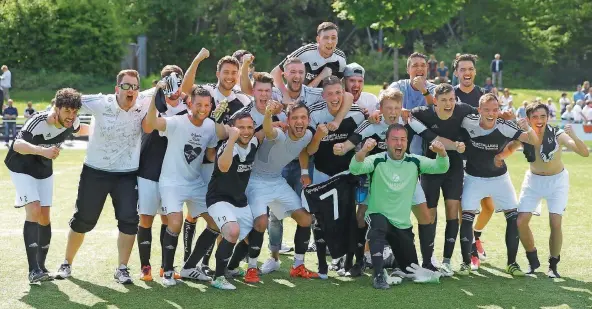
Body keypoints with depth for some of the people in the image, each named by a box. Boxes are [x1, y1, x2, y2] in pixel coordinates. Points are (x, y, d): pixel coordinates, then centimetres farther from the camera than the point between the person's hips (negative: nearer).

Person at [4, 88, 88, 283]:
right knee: (34, 211, -22)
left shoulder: (72, 122, -13)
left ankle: (41, 267, 19)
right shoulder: (39, 121, -35)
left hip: (44, 170, 6)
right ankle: (33, 270, -24)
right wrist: (43, 151, -68)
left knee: (45, 217, 6)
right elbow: (18, 144, -52)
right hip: (22, 168, -6)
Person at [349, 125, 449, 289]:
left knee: (410, 268, 10)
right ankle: (379, 275, -33)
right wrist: (364, 150, -50)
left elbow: (440, 168, -15)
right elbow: (355, 169, -30)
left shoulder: (415, 162, -5)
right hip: (378, 216, -4)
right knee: (379, 225, -40)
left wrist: (441, 152, -37)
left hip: (403, 224, 4)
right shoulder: (377, 161, -13)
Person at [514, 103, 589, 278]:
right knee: (520, 221, -7)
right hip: (533, 180, 3)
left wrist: (573, 136, -52)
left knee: (555, 224, -13)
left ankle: (553, 265, 9)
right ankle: (533, 260, 16)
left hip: (557, 180, -2)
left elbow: (585, 153, -33)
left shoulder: (557, 135, -25)